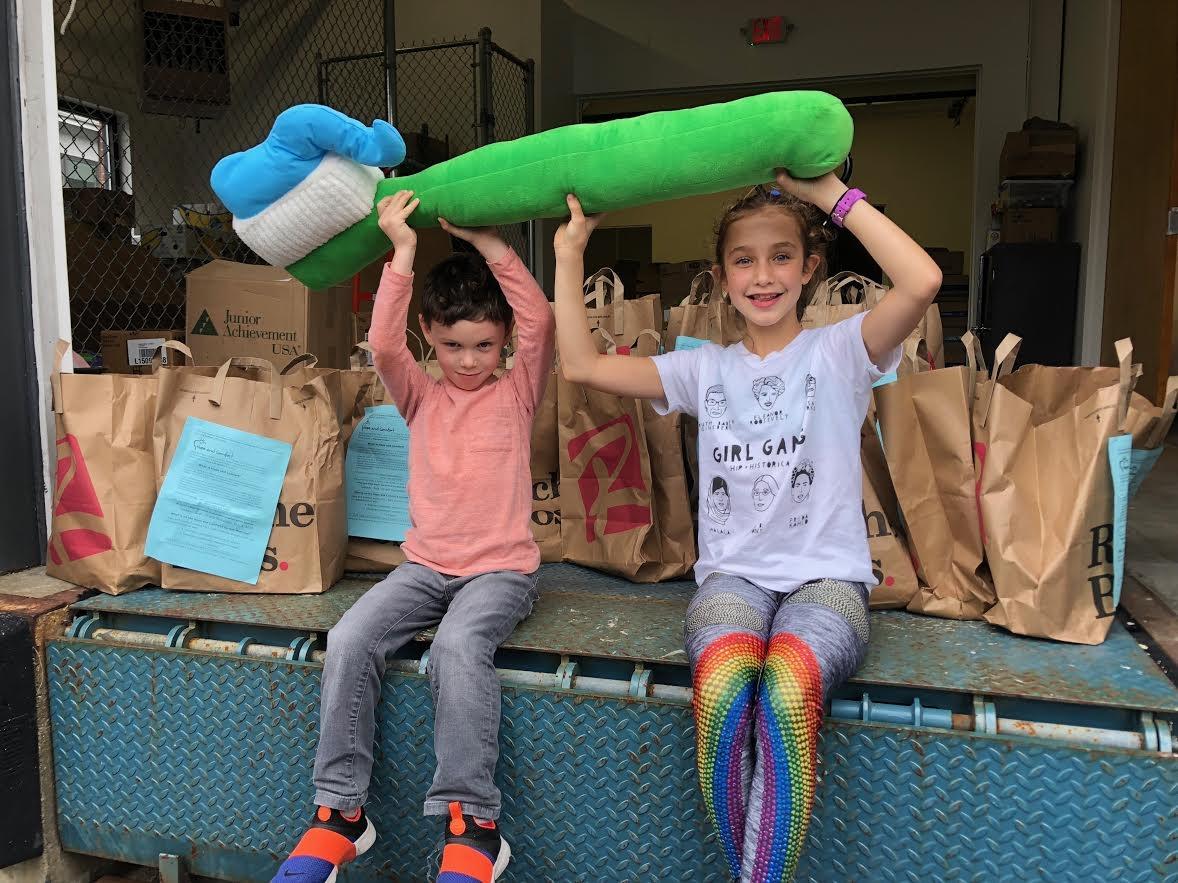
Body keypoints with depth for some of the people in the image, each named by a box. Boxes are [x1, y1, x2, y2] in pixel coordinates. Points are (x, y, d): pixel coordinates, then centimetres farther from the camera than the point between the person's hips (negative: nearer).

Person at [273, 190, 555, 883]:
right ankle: (341, 811, -8)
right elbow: (384, 344, -8)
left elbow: (540, 323, -13)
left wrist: (489, 242, -14)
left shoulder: (518, 392, 4)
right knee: (350, 640, -21)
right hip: (426, 564, 4)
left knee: (458, 647, -34)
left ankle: (471, 823, -23)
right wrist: (403, 253, -13)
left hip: (501, 568, -3)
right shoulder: (421, 396, 11)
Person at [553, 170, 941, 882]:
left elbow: (923, 282, -15)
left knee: (789, 693, -35)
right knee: (722, 690, -32)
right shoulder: (707, 369, 13)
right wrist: (572, 247, 6)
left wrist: (836, 197, -9)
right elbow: (581, 364, 6)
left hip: (827, 576, -2)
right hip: (732, 576, 2)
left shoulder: (839, 352, 5)